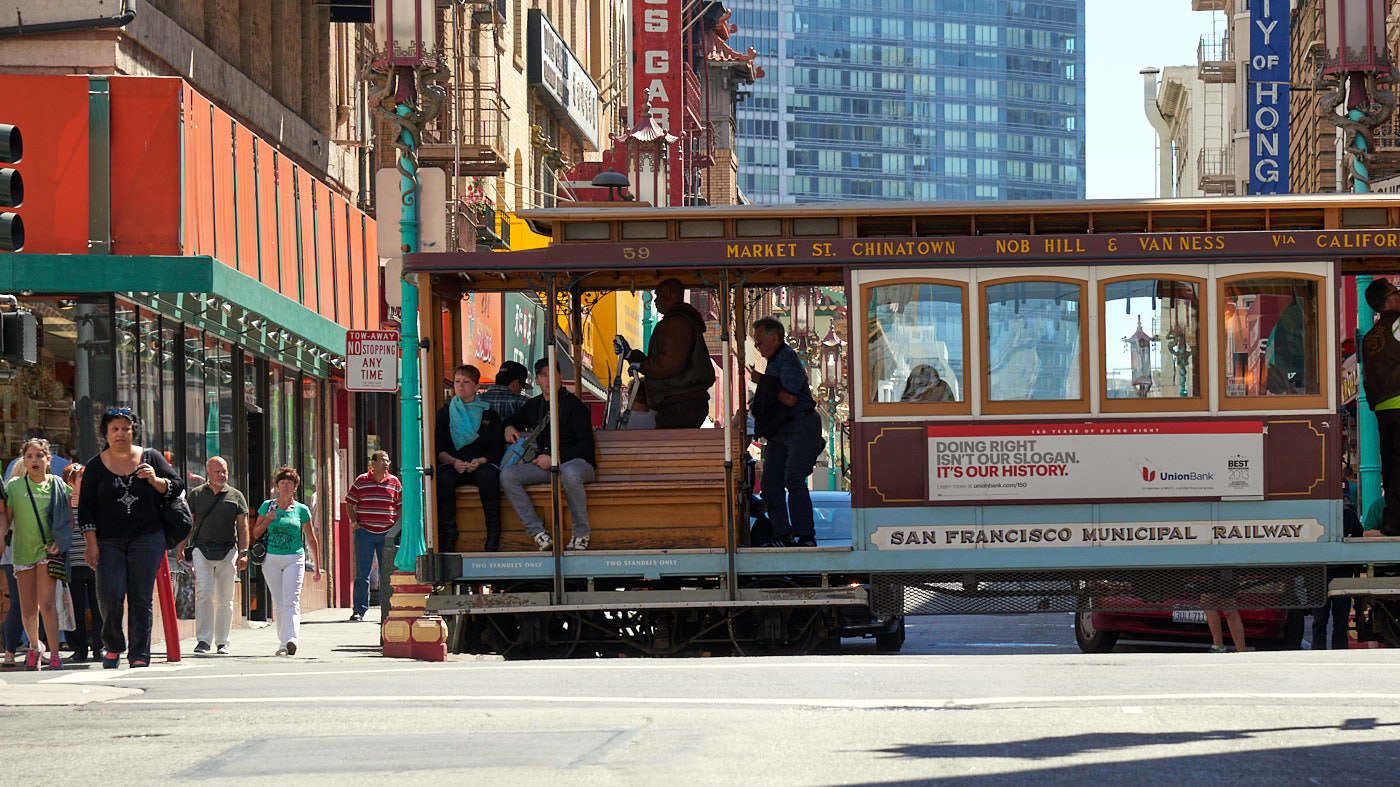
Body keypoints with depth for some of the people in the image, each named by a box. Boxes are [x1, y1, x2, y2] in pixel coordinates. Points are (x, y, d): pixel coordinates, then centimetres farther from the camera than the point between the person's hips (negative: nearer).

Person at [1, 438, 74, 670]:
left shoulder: (58, 486, 3)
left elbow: (70, 521, 7)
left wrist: (60, 542, -6)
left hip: (49, 549, -2)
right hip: (23, 550, 2)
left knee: (46, 602, -15)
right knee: (28, 610, 5)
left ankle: (54, 655, -12)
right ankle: (34, 647, 30)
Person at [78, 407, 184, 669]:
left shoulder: (150, 458, 7)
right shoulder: (96, 466, 6)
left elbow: (177, 487, 9)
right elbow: (86, 508, 5)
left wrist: (155, 480, -12)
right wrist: (91, 544, -3)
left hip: (147, 538, 0)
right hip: (109, 540, 0)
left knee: (141, 598, -3)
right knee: (110, 594, -13)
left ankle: (140, 655, 2)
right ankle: (113, 645, 10)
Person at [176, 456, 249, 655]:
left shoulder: (236, 496, 9)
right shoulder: (195, 495, 8)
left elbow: (243, 525, 6)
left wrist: (243, 553, -4)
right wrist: (180, 550, 1)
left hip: (227, 552, 1)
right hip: (202, 549, -1)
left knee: (225, 600, 3)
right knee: (203, 594, -14)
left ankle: (222, 642, 11)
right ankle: (203, 640, -14)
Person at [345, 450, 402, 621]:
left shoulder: (394, 482, 9)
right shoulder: (361, 481, 4)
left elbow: (400, 507, 15)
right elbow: (350, 503, 9)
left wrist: (397, 527, 5)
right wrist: (354, 521, -3)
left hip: (387, 533, 2)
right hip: (365, 531, -2)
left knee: (388, 573, 3)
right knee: (362, 573, -3)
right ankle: (359, 610, 1)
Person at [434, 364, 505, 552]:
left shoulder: (489, 414, 15)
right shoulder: (444, 413, 16)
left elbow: (497, 448, 7)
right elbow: (438, 448, 6)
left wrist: (480, 461, -13)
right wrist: (453, 461, -15)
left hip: (482, 465, 0)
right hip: (452, 465, 0)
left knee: (487, 476, -37)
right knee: (444, 479, -35)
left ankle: (493, 537, -30)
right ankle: (447, 539, -31)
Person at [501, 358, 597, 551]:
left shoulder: (574, 405, -2)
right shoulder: (533, 406, 16)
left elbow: (587, 446, -9)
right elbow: (514, 419, 38)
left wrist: (555, 459, -17)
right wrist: (509, 427, 12)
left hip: (576, 462, -5)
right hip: (544, 465, 5)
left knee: (569, 474, -43)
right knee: (507, 475, -20)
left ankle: (581, 535, -26)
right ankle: (538, 532, -24)